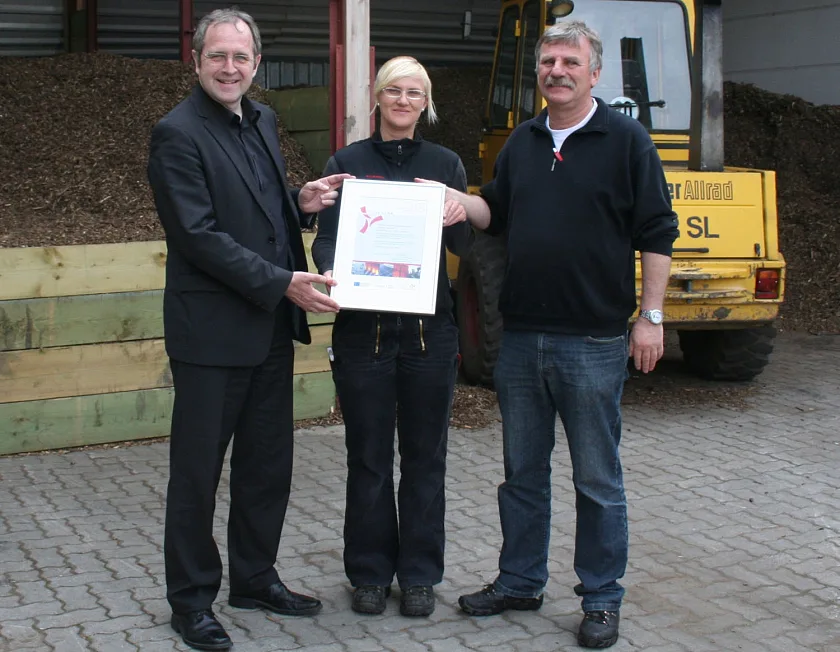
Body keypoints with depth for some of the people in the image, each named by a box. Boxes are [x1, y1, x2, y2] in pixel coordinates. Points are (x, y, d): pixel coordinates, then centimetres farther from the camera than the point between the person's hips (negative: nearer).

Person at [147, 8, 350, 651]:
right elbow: (199, 236, -18)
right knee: (198, 472, 4)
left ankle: (256, 578, 32)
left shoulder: (262, 121, 12)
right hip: (211, 331, -8)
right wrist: (282, 282, -21)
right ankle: (191, 599, 17)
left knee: (269, 464, 16)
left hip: (272, 328, 8)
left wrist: (301, 201, 1)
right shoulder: (178, 133, -12)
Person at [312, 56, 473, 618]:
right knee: (368, 455, 6)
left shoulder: (446, 164, 8)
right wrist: (330, 272, -25)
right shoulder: (347, 162, 4)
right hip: (363, 328, -1)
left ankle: (420, 574, 20)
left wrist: (457, 219, -20)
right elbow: (327, 237, -3)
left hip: (430, 328, 1)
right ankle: (370, 572, 20)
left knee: (425, 454, 8)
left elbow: (465, 248, 3)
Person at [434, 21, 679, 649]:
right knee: (523, 472, 15)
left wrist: (651, 316, -11)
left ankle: (602, 599, 17)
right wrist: (453, 198, -3)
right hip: (521, 336, 5)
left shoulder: (626, 139, -5)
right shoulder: (523, 142, 12)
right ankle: (520, 582, 29)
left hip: (594, 340, -5)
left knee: (598, 480, 5)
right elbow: (496, 213, 17)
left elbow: (657, 235, -6)